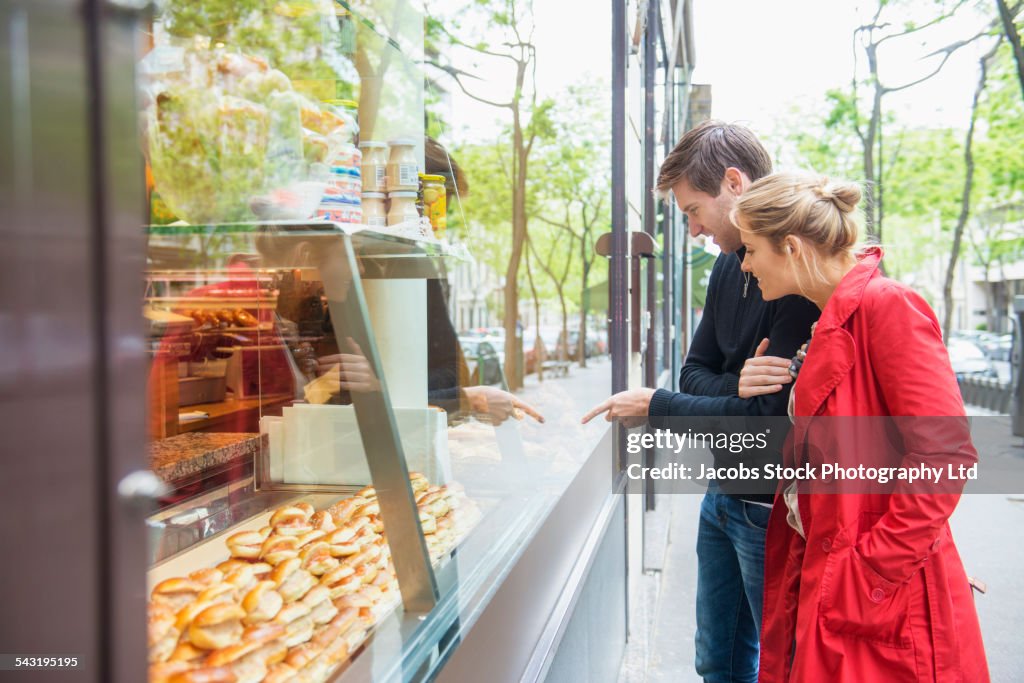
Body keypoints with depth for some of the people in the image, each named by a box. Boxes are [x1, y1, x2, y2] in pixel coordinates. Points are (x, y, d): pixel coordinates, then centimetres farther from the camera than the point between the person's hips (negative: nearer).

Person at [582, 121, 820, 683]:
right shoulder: (730, 266, 6)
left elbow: (770, 413, -25)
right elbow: (695, 370, 8)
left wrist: (655, 406, -15)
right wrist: (738, 385, -16)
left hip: (773, 510, -8)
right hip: (722, 496, 8)